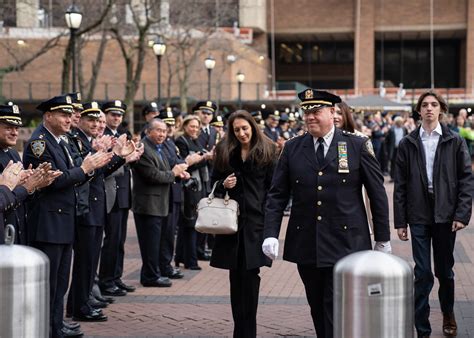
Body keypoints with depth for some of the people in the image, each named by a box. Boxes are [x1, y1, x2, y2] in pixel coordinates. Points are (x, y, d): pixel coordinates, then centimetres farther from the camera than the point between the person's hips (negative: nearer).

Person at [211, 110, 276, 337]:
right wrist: (223, 184, -8)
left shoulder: (267, 152, 1)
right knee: (235, 276, 8)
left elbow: (272, 188, -1)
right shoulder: (224, 151, 9)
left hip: (256, 220, -3)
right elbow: (214, 182, 15)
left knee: (251, 274, -5)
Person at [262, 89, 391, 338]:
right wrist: (271, 233, -7)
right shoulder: (292, 148, 5)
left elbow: (377, 193, 3)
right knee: (317, 308, 12)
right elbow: (276, 195, 5)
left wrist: (383, 238, 4)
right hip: (305, 245, 3)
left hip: (345, 242, -3)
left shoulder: (358, 146, -1)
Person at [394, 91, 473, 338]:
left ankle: (448, 313, 37)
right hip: (419, 216, 0)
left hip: (445, 214, 0)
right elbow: (400, 185, 4)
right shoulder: (407, 144, 4)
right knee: (423, 274, -1)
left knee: (444, 270, 12)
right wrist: (400, 221, 1)